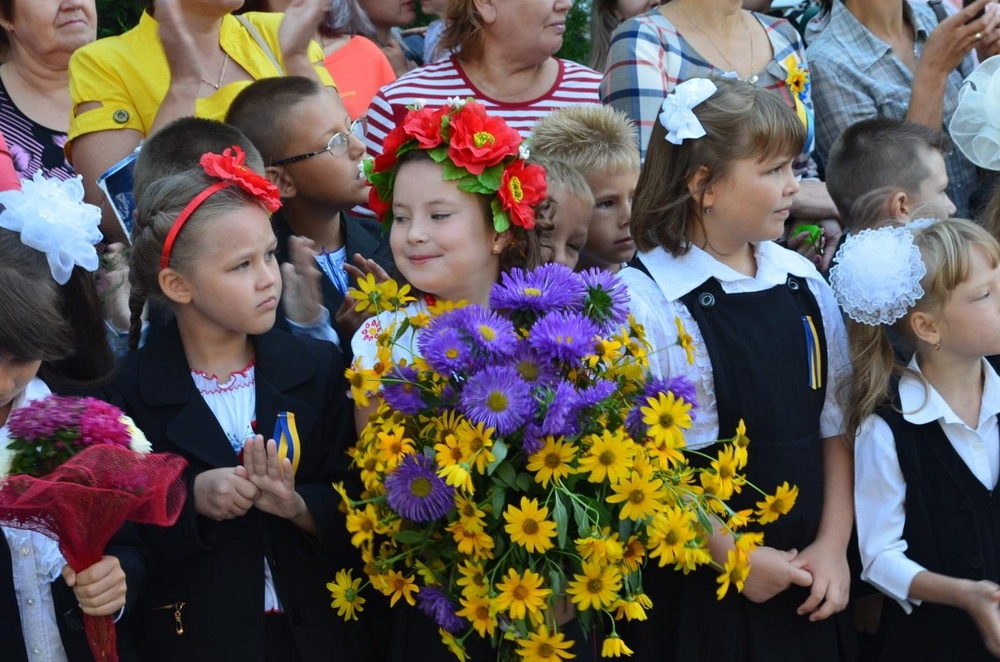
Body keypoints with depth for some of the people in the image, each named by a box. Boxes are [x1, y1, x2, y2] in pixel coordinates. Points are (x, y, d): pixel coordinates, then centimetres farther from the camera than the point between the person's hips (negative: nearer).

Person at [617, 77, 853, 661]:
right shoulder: (646, 301, -13)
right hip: (694, 590, -5)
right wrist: (735, 558, -13)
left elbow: (836, 425, 9)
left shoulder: (804, 285, 5)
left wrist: (833, 545, 0)